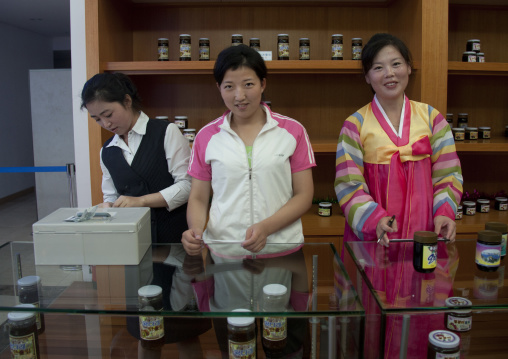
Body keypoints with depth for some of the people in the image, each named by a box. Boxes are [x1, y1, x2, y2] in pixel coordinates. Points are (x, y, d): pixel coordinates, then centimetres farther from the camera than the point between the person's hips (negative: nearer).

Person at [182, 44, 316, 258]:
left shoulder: (292, 131, 4)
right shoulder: (207, 136, 7)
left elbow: (304, 196, 2)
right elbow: (198, 198, 10)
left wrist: (266, 227, -13)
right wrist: (195, 230, -10)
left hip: (281, 251, 0)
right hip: (223, 252, 1)